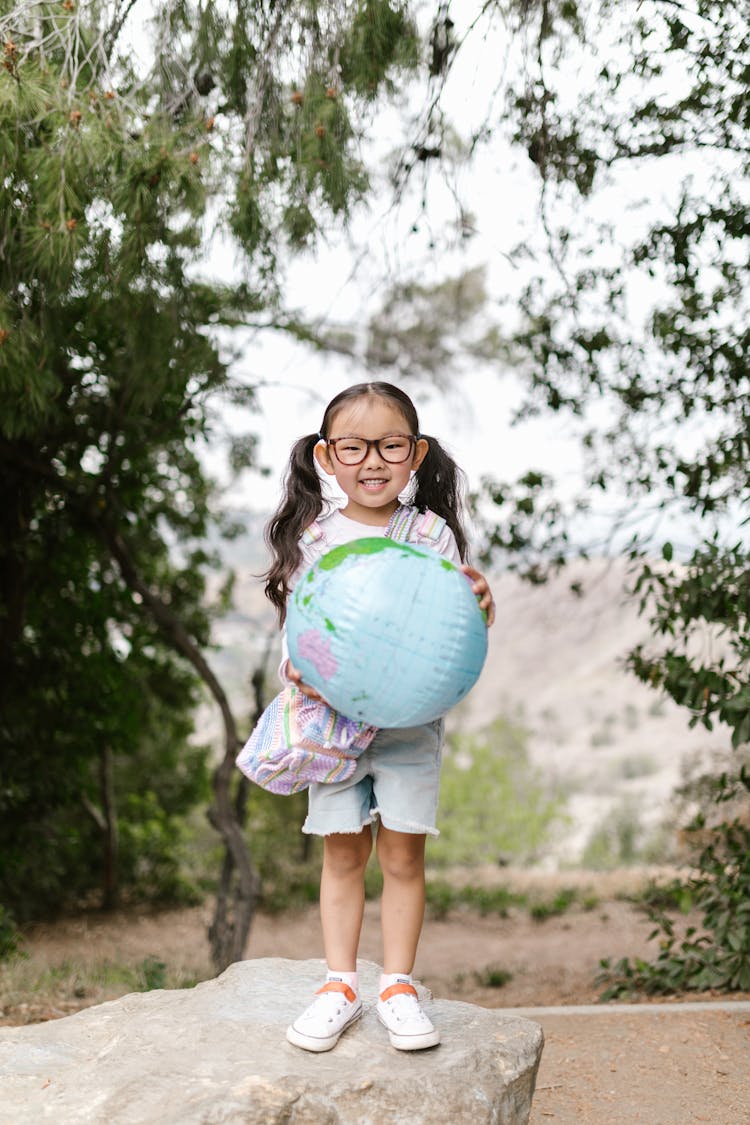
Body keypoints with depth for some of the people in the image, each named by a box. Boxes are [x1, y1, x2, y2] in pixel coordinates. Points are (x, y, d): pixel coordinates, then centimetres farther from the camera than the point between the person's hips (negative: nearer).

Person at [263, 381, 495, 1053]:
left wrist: (480, 608, -23)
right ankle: (340, 985, 19)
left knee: (403, 852, 3)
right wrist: (300, 671, -19)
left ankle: (399, 985, 17)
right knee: (343, 851, 6)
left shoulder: (433, 534, -2)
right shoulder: (314, 537, -1)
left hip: (411, 720, 0)